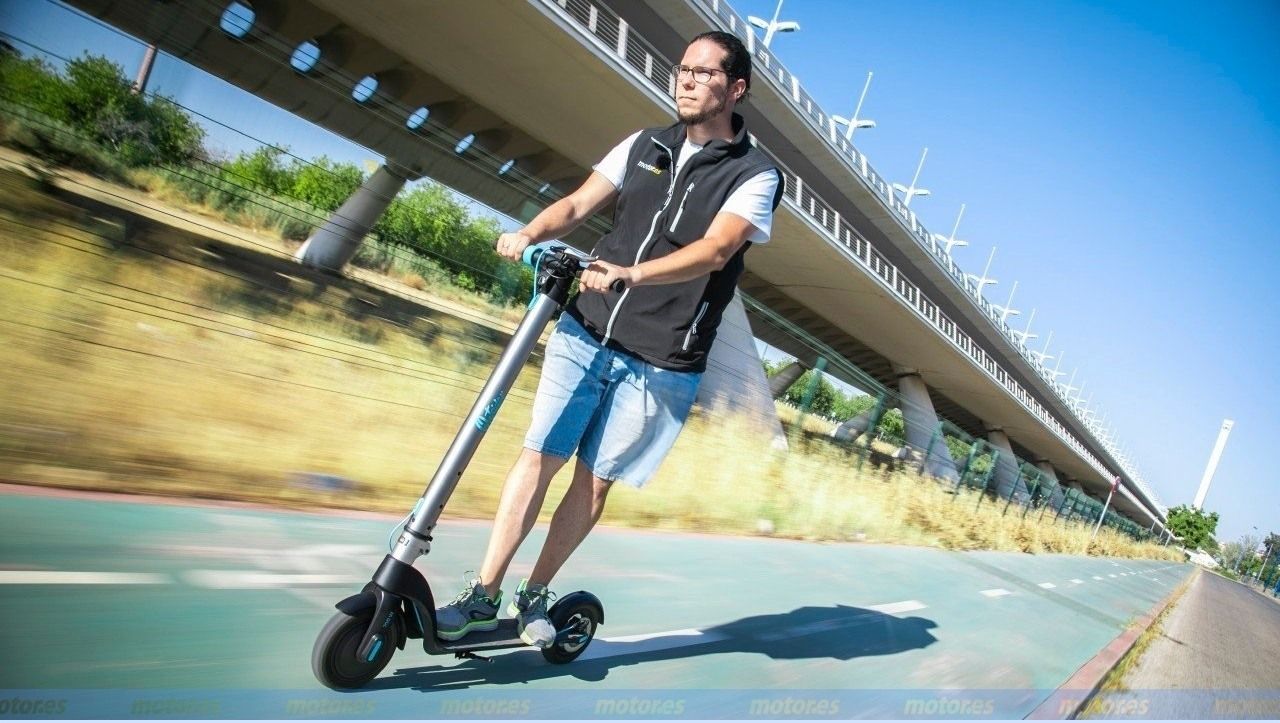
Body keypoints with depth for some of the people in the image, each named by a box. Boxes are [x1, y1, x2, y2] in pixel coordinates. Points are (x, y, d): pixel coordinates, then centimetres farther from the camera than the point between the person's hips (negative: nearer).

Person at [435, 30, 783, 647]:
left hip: (659, 363, -3)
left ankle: (533, 596, 21)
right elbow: (576, 205, 8)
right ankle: (482, 595, 9)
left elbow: (714, 250, -17)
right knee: (539, 457, -1)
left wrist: (631, 273, -31)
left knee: (595, 480, 4)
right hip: (584, 332, 3)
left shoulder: (755, 175, 0)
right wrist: (528, 234, -12)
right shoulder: (644, 146, 13)